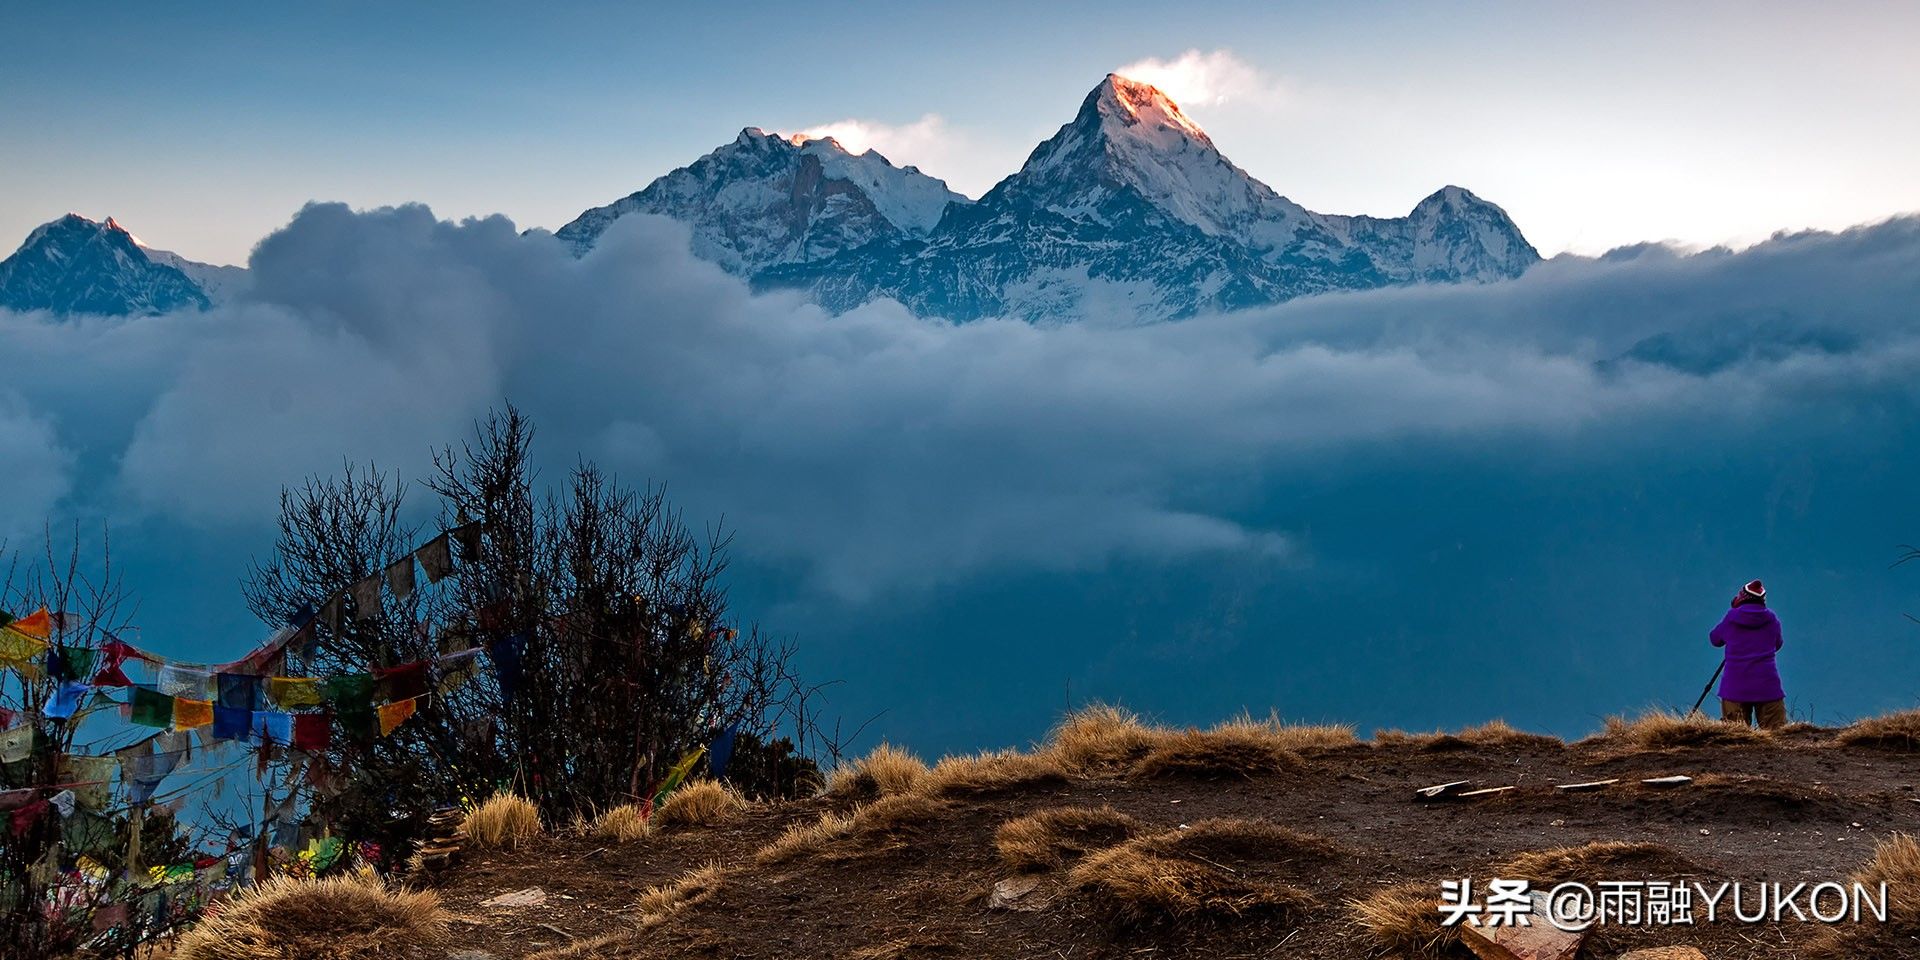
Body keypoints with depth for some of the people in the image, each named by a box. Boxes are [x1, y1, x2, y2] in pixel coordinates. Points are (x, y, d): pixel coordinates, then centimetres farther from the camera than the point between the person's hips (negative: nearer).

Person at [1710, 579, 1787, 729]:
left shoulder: (1731, 617, 0)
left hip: (1735, 687, 0)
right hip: (1768, 686, 0)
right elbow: (1777, 645, 20)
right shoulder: (1772, 619, 3)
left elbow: (1715, 639, 15)